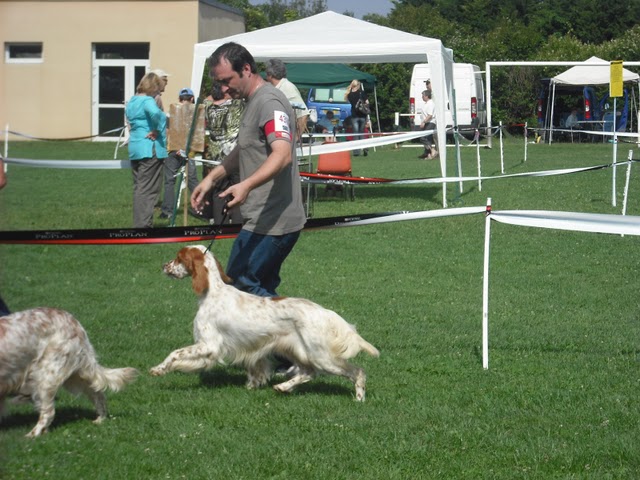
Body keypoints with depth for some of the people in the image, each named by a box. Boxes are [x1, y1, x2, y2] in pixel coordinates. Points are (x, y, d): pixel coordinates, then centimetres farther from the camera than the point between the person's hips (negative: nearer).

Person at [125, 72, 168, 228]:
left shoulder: (131, 101, 15)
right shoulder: (147, 101, -13)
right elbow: (156, 113, -34)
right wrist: (158, 131, -18)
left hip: (134, 148, 9)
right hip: (150, 149, -9)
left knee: (138, 187, 14)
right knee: (148, 189, -6)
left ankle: (138, 224, 17)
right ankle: (144, 224, -9)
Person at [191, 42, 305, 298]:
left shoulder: (269, 102, -16)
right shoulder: (253, 102, 17)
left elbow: (283, 154, -31)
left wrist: (246, 185, -45)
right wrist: (211, 178, 18)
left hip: (272, 222, -11)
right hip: (262, 220, 11)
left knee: (240, 286, -12)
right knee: (262, 293, 12)